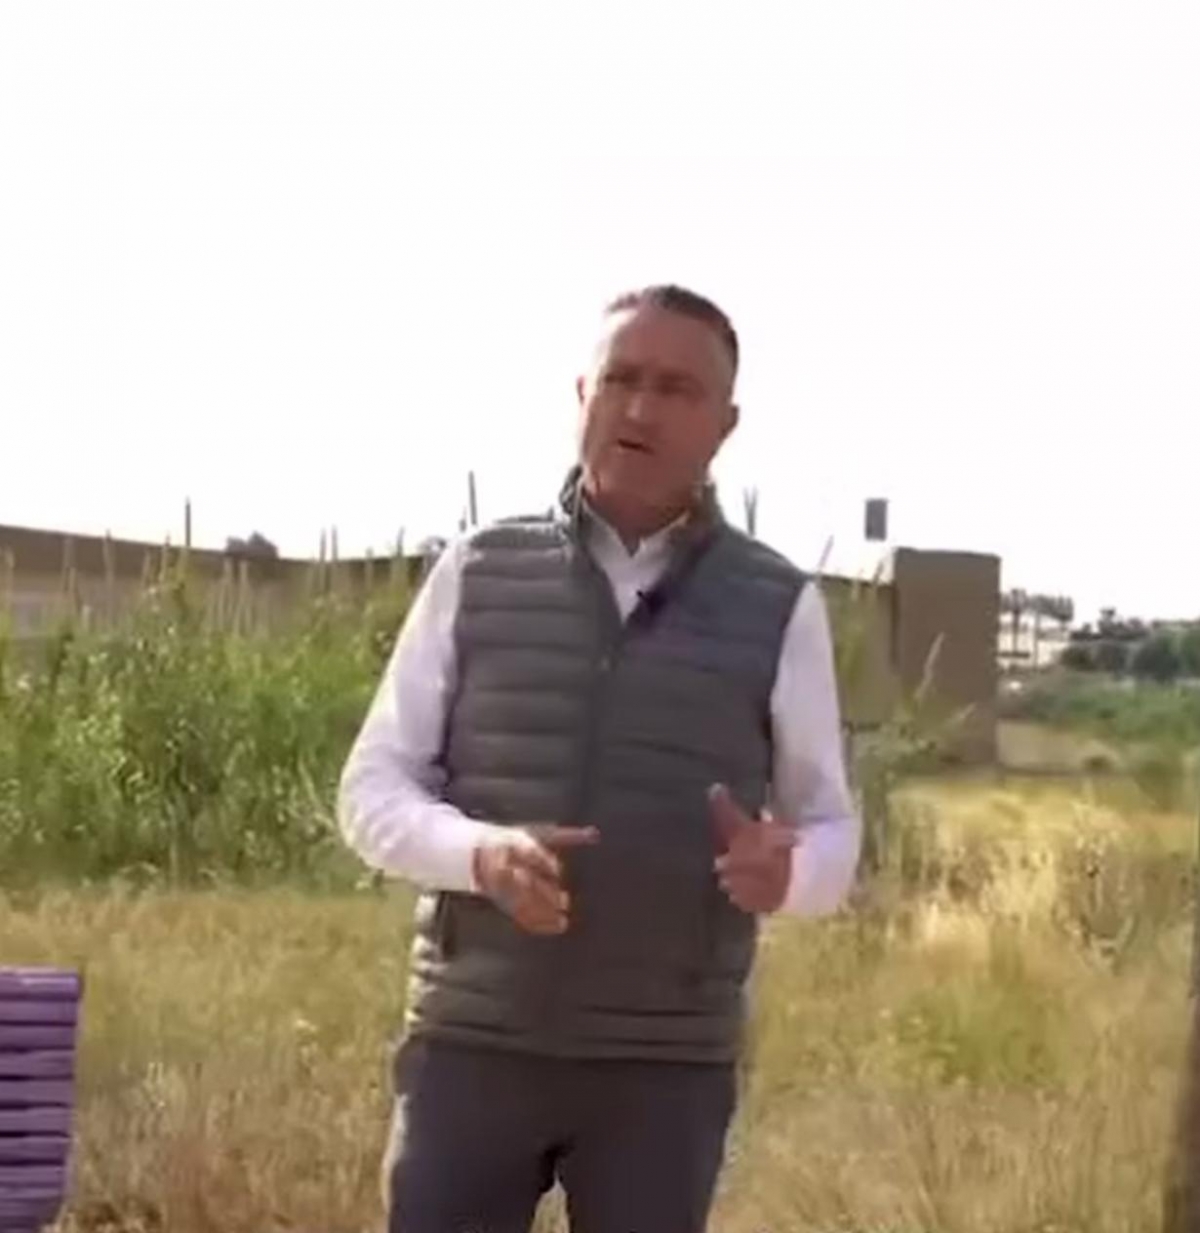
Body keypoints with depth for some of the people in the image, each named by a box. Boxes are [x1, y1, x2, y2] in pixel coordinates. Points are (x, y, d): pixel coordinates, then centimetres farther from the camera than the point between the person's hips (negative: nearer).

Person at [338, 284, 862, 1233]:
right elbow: (374, 788, 3)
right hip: (474, 1043, 0)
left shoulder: (778, 608, 2)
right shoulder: (478, 573, 3)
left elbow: (832, 832, 6)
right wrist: (479, 852, -19)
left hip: (667, 1064, 0)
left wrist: (782, 870, -19)